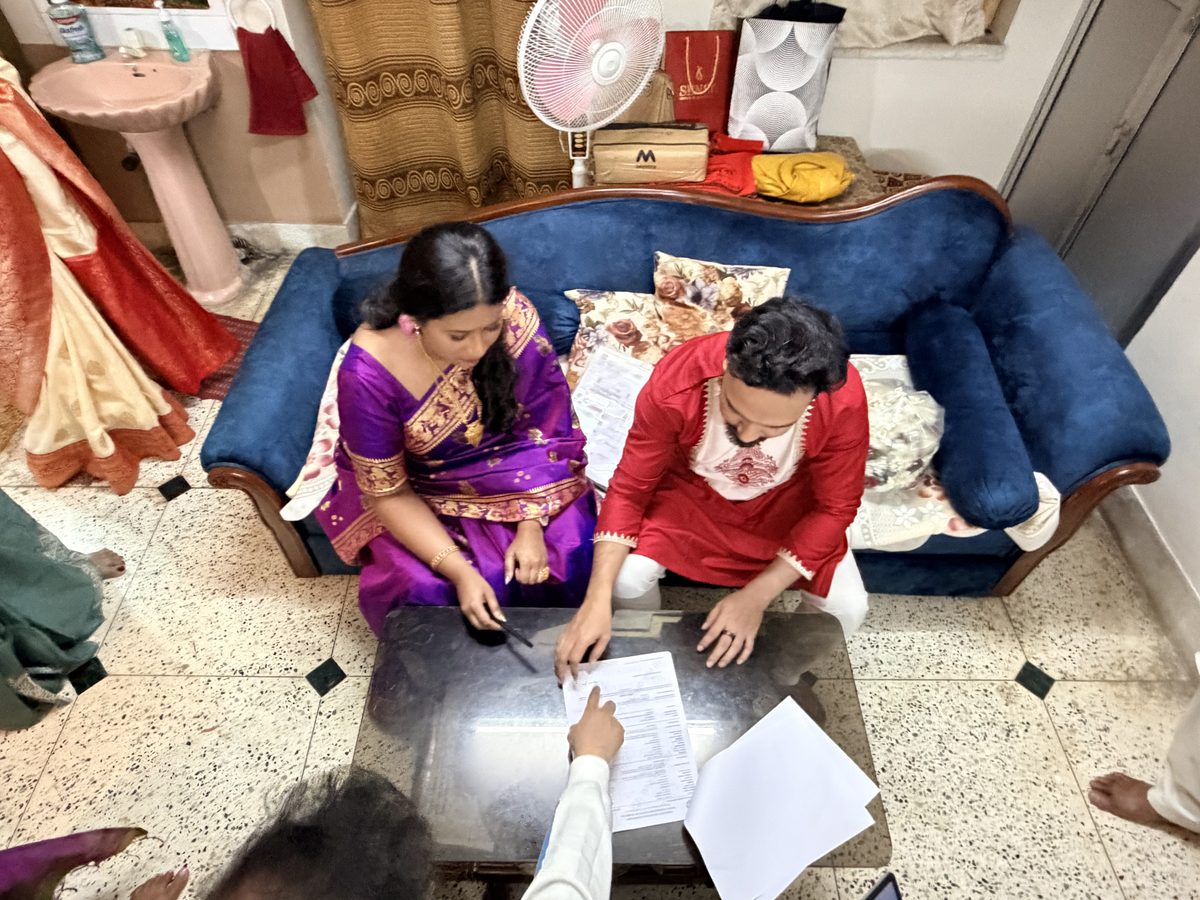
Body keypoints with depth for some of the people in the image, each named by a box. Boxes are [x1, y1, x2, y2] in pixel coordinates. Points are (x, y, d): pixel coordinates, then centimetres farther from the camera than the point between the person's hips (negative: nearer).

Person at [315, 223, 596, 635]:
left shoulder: (514, 317, -27)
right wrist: (459, 571, -30)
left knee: (570, 546, -17)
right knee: (428, 591, -23)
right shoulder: (368, 373, -31)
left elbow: (546, 423, -14)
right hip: (416, 486, -1)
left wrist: (531, 526, -21)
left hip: (504, 466, 2)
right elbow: (387, 493, -20)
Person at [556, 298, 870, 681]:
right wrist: (597, 598, -34)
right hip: (690, 490, 0)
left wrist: (756, 595, -26)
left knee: (848, 609, -14)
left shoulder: (844, 402, -32)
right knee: (626, 580, -21)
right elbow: (629, 489, -23)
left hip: (785, 500, 1)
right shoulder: (674, 385, -35)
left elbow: (834, 508, -18)